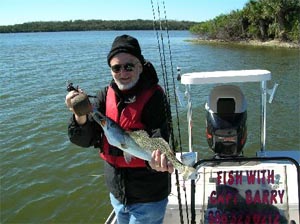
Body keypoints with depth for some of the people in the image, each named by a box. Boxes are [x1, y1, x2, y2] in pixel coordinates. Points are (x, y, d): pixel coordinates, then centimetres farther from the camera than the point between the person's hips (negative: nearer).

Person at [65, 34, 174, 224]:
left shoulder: (154, 96, -17)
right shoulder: (106, 95, -3)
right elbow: (85, 140, -8)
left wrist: (157, 161, -43)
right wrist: (80, 116, -28)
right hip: (117, 193, 5)